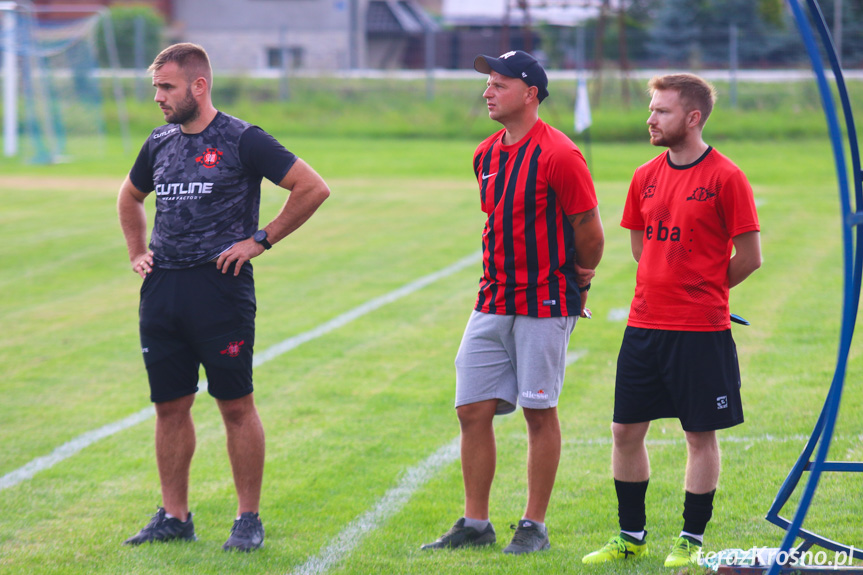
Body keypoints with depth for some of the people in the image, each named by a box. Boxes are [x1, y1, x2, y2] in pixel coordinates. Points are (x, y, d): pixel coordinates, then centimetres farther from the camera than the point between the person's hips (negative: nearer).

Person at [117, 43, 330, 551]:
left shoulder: (242, 141, -6)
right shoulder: (161, 143, 12)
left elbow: (314, 189, -8)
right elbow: (130, 197, 33)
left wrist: (261, 240, -8)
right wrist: (137, 252, 19)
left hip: (221, 285, -6)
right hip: (163, 289, 6)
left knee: (236, 405, -2)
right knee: (170, 405, 8)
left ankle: (249, 519, 5)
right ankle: (174, 517, 16)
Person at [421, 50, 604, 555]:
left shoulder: (558, 155, -13)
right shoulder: (486, 155, 11)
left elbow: (590, 231, -7)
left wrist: (576, 286, 6)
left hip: (544, 304, -7)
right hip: (492, 302, 7)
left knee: (540, 413, 1)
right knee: (473, 410, 5)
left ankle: (535, 527, 9)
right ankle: (476, 524, 13)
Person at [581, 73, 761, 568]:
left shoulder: (725, 177, -9)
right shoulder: (646, 177, 8)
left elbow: (749, 257, -6)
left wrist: (702, 292, 6)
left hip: (701, 329, -6)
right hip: (644, 324, 6)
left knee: (701, 434, 2)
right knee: (626, 430, 7)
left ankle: (692, 541, 12)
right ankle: (631, 537, 19)